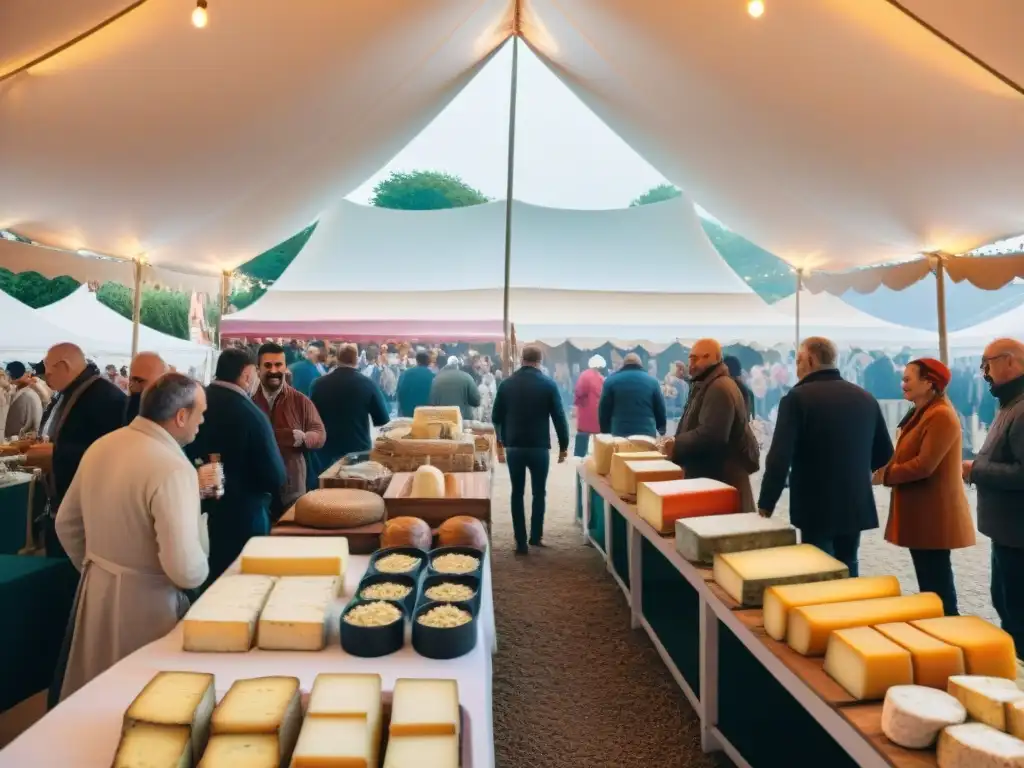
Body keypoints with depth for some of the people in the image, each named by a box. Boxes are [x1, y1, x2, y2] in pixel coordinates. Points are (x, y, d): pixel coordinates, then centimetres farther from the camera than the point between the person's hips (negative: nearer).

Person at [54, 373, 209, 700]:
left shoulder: (100, 446, 0)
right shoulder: (173, 469, -26)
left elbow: (66, 524, 12)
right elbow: (185, 569, -30)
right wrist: (201, 573, -7)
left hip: (95, 592, 8)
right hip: (144, 602, -8)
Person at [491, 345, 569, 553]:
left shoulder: (506, 384, 2)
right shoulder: (548, 384, -4)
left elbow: (496, 417, 6)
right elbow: (559, 417, -5)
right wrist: (563, 445, 4)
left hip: (513, 446, 2)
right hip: (539, 446, -1)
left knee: (517, 493, 8)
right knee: (539, 492, 14)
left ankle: (521, 542, 6)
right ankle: (536, 536, 18)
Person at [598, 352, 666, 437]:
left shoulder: (611, 380, 5)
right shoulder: (652, 381, 8)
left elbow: (603, 410, 5)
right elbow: (660, 410, 11)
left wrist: (605, 432, 15)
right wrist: (662, 431, 25)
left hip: (619, 434, -1)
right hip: (647, 434, 1)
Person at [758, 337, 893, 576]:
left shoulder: (797, 398, -13)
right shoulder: (866, 398, 6)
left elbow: (780, 457, -20)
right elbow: (884, 456, 13)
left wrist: (765, 505, -12)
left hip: (817, 509, -6)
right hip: (856, 506, 6)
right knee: (847, 574, 20)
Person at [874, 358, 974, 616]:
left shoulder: (941, 415, -18)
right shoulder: (920, 414, 14)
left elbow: (924, 465, -24)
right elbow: (908, 458, 14)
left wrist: (886, 475, -13)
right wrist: (887, 469, -4)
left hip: (934, 514, -10)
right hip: (919, 512, 10)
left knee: (937, 580, -1)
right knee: (927, 577, 17)